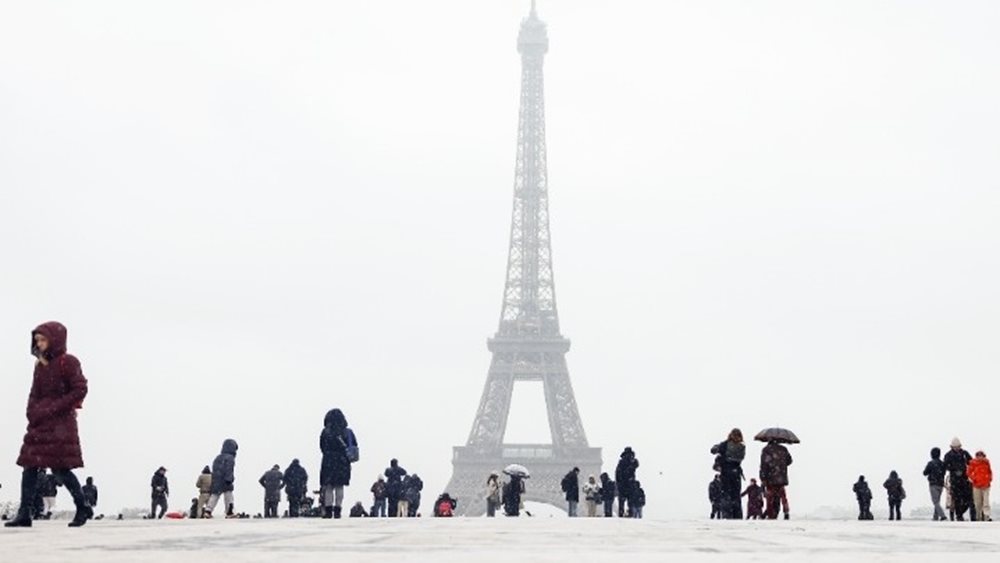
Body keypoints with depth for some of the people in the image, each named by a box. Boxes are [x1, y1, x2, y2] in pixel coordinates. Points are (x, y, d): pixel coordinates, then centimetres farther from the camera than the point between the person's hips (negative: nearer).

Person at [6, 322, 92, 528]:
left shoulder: (68, 362, -7)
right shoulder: (40, 365, 14)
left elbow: (80, 390, -13)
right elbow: (34, 394, 16)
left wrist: (53, 409, -17)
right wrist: (32, 412, -3)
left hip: (61, 423, -7)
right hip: (39, 425, 7)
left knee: (59, 468, -9)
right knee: (29, 466, 2)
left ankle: (83, 507, 7)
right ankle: (24, 514, 4)